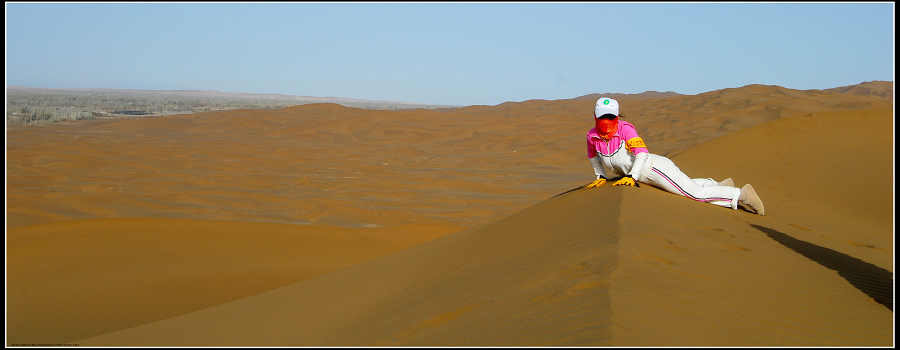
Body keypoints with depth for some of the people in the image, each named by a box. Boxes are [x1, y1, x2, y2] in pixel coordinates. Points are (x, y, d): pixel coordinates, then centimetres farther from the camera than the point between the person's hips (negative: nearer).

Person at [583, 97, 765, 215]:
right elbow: (594, 156, 20)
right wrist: (601, 176, 13)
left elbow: (642, 152, -29)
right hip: (644, 177, 8)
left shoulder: (625, 129, -20)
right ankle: (719, 185, 41)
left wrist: (632, 177, -36)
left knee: (695, 193, -12)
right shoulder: (592, 136, -2)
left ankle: (740, 195, 0)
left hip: (654, 167, -7)